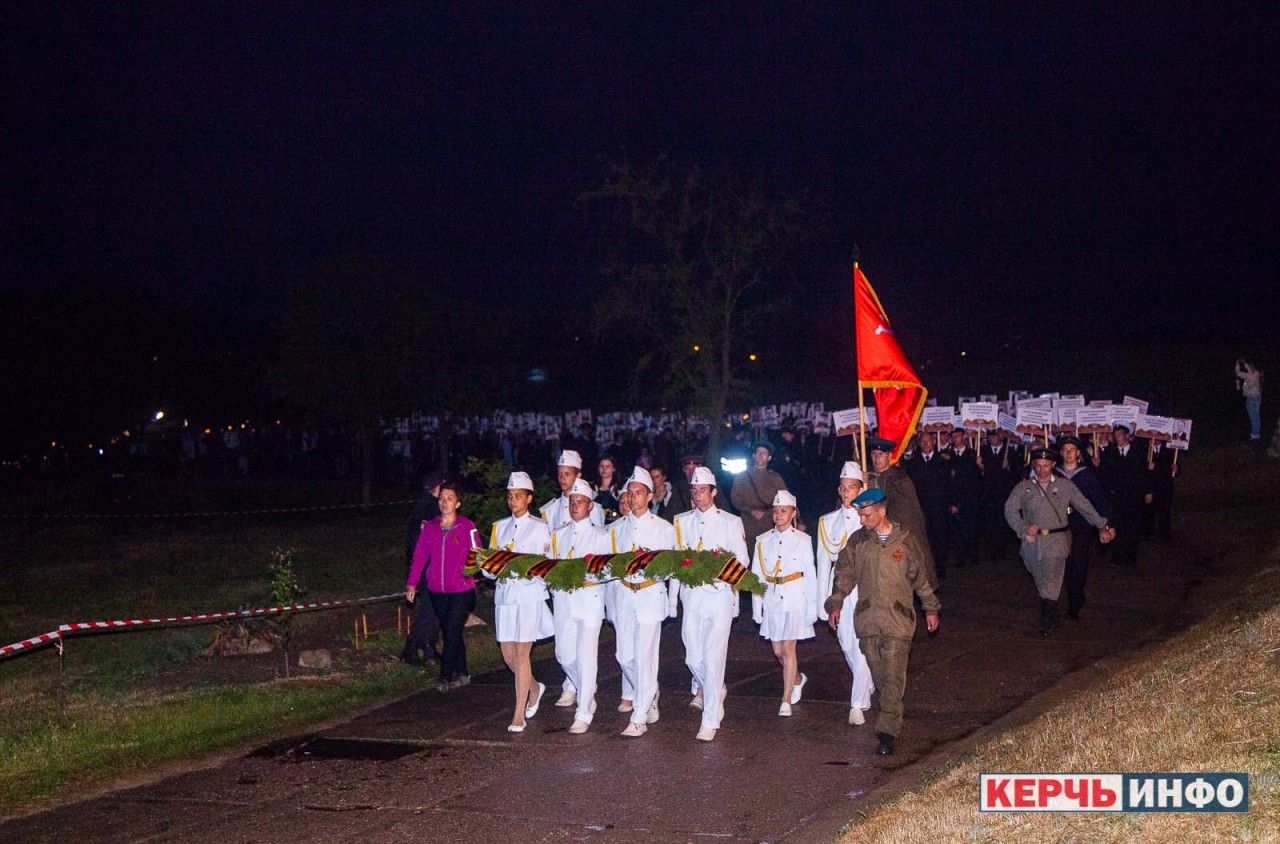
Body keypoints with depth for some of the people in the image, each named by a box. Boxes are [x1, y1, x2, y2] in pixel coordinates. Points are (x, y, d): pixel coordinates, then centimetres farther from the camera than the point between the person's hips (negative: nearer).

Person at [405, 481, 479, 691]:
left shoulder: (467, 527, -3)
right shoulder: (429, 527, 7)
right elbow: (419, 556, 7)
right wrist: (412, 584, 1)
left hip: (462, 590, -4)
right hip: (437, 591, 4)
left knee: (452, 631, -9)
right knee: (451, 632, 10)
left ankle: (445, 677, -3)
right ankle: (461, 674, 21)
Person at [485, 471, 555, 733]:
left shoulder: (539, 528, 1)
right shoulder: (500, 527, 15)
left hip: (529, 595, -5)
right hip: (504, 594, 5)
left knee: (521, 653, -8)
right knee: (508, 654, 7)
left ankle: (519, 714, -4)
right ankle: (534, 688, 36)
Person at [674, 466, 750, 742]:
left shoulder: (730, 522, 4)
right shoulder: (682, 522, 14)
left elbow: (742, 560, 2)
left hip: (720, 592, -4)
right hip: (691, 592, 4)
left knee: (713, 656, -10)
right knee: (693, 656, 4)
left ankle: (710, 721, -6)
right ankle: (714, 690, 37)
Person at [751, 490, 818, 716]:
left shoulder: (803, 540, -2)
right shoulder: (763, 541, 4)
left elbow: (810, 576, 0)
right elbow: (757, 576, 7)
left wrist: (812, 608, -3)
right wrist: (757, 608, 4)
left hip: (795, 599, -3)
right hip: (772, 599, 3)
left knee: (788, 649, -9)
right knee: (778, 651, 11)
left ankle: (786, 700, -5)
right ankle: (798, 679, 39)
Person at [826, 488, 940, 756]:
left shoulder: (906, 539, 1)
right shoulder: (858, 541, 6)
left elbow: (921, 576, 9)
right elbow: (845, 574, 14)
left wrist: (930, 608, 13)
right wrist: (836, 604, 8)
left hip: (898, 616, -3)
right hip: (867, 618, 3)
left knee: (893, 676, -8)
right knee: (877, 672, 7)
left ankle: (888, 731, -8)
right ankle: (891, 715, 25)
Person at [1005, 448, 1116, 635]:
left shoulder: (1065, 486, 7)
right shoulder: (1023, 487, 7)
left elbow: (1085, 507, 10)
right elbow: (1010, 509, -2)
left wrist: (1102, 526, 5)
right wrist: (1024, 528, -17)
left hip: (1055, 539, -2)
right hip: (1032, 541, 2)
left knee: (1051, 582, -13)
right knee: (1041, 583, 10)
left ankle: (1047, 624, -12)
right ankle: (1052, 618, 26)